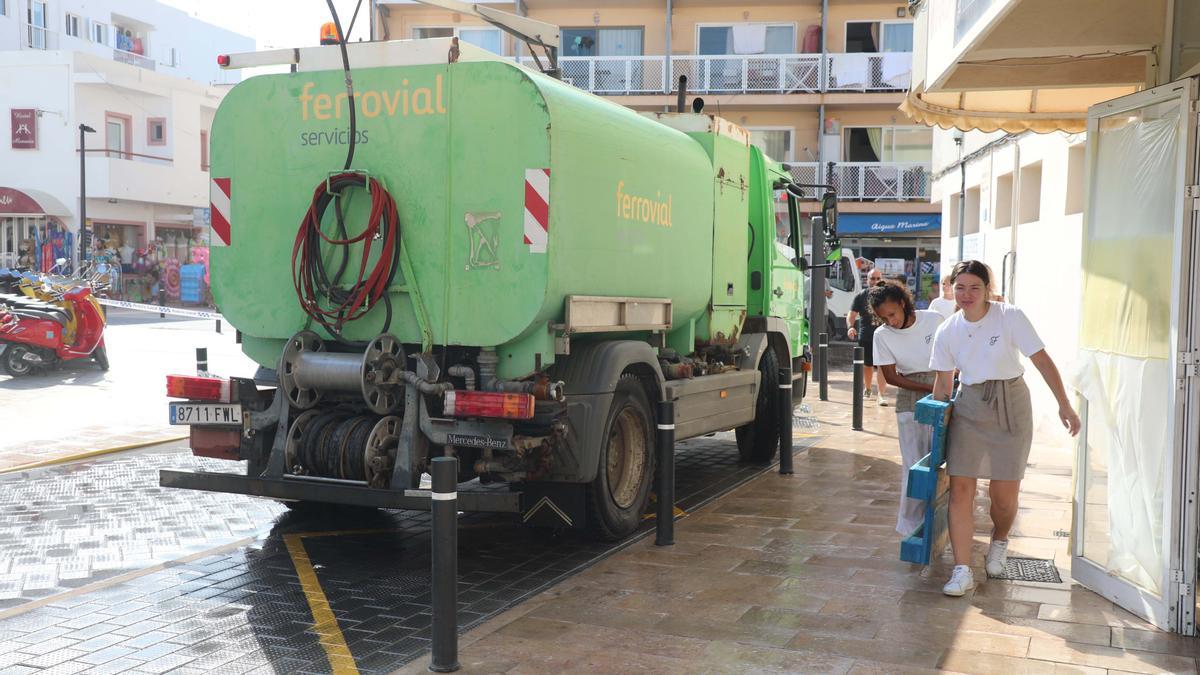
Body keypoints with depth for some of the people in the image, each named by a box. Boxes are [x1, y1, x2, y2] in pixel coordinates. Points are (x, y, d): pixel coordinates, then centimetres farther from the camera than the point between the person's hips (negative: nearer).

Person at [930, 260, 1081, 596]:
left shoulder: (1010, 317, -11)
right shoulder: (947, 332, -1)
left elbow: (1042, 361, -10)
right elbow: (943, 381, 7)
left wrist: (1064, 405, -12)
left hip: (1010, 407, -2)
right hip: (969, 408, 2)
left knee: (1003, 493, 1)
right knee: (960, 488, -8)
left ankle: (999, 542, 35)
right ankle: (962, 571, -4)